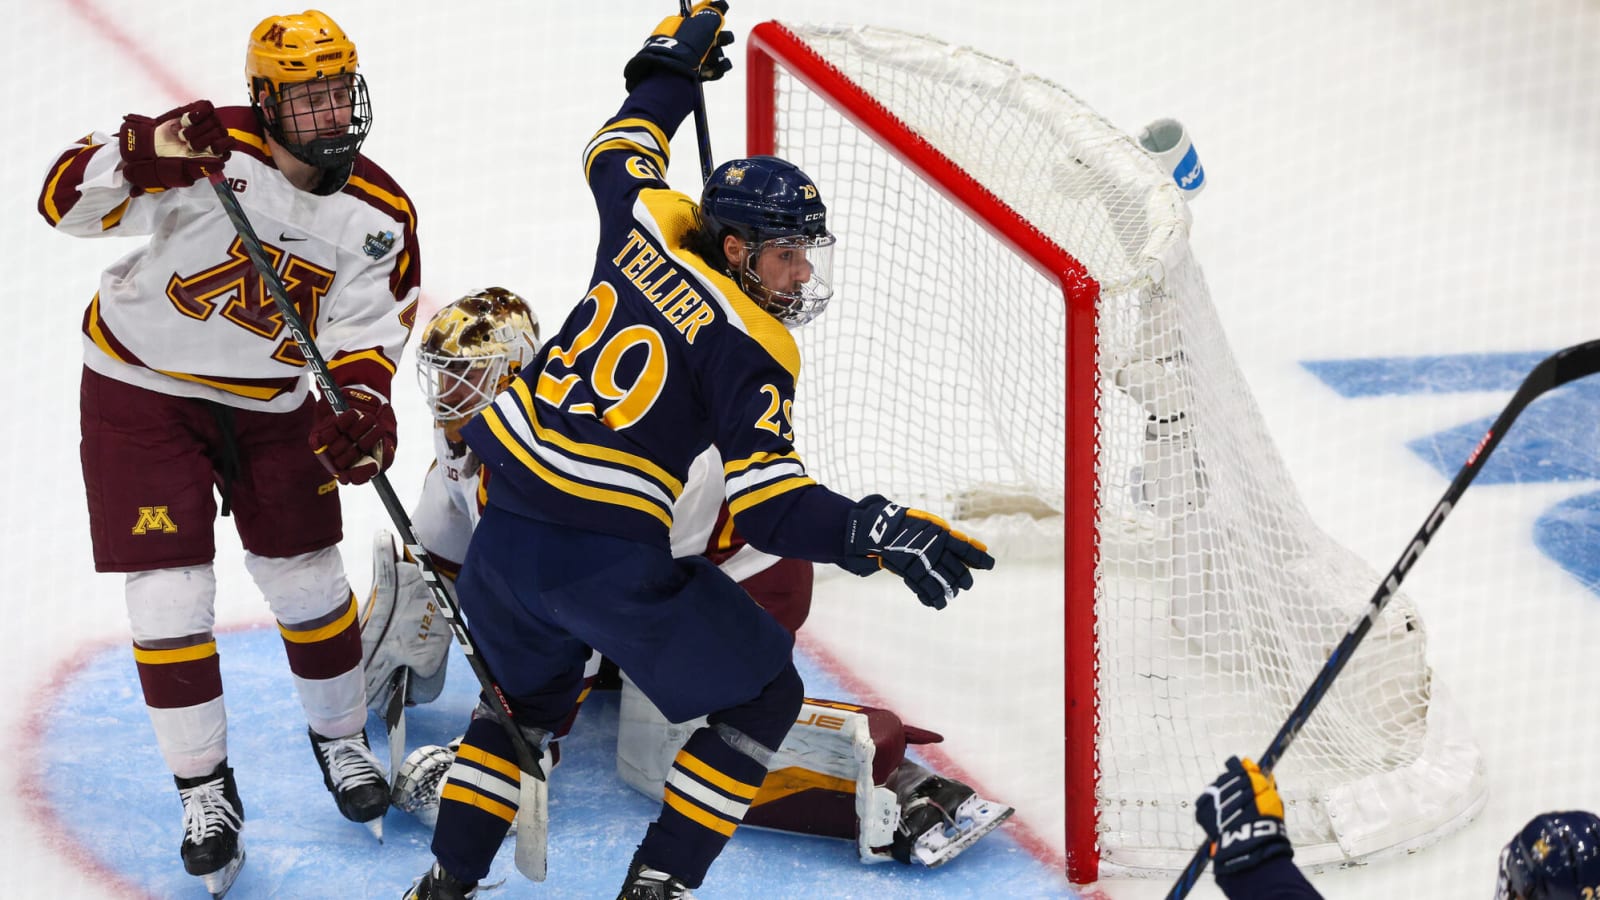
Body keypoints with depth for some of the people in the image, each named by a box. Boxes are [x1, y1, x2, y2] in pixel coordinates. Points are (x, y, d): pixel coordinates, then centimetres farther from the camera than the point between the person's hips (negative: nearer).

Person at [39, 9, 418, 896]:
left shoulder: (381, 216, -12)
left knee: (307, 579, 9)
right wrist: (147, 155, -46)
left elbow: (364, 342, -8)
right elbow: (64, 199, -28)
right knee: (169, 592, -5)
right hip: (142, 388, -3)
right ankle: (204, 789, 10)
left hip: (272, 401, 3)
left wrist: (358, 414, -28)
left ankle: (341, 739, 33)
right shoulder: (211, 148, -24)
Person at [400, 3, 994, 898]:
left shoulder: (644, 224, 6)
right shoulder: (749, 350, -11)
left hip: (502, 516, 7)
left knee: (534, 693, 32)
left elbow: (619, 150, 29)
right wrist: (874, 533, -27)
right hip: (608, 557, -7)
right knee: (762, 694, 9)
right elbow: (766, 502, -20)